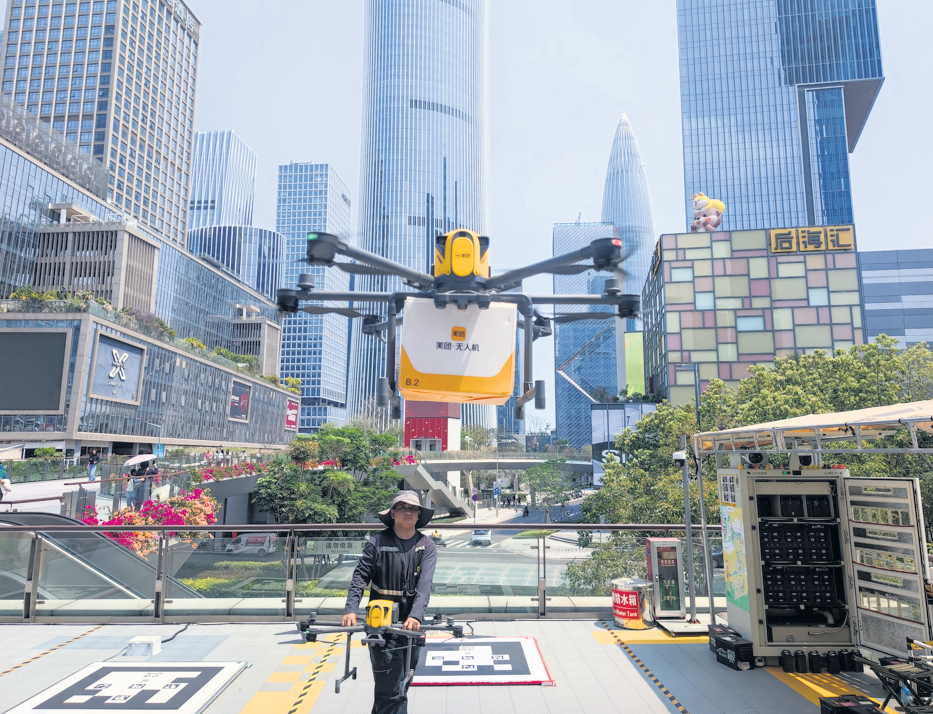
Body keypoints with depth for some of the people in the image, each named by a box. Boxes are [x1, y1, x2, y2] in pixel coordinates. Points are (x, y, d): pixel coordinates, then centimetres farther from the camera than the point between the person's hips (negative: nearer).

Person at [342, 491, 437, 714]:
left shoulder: (427, 546, -1)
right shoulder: (377, 542, -4)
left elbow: (425, 583, -13)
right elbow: (360, 577, -8)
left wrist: (416, 615, -27)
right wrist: (351, 609, -22)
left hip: (412, 623, 3)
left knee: (403, 682, 18)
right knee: (392, 689, -6)